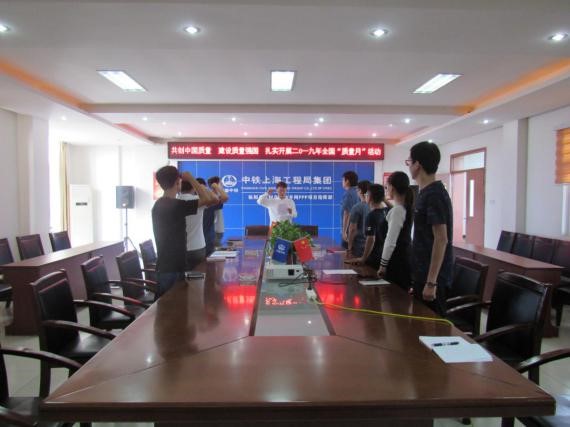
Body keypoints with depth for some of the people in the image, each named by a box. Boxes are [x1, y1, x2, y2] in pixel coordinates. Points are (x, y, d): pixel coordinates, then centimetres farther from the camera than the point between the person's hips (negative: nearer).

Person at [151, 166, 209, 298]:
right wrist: (191, 178, -7)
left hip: (164, 266, 9)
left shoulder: (158, 205, 10)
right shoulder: (176, 205, -18)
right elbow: (205, 199, -16)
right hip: (172, 268, -9)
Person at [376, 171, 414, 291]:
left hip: (396, 259, -9)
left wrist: (383, 264, -14)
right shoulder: (407, 208, 8)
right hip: (405, 256, 9)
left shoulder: (397, 210, -18)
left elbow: (391, 241, -18)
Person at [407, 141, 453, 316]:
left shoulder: (434, 195, -17)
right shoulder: (426, 193, 12)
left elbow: (441, 240, -20)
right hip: (422, 275, 9)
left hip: (432, 278, -9)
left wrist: (431, 282, -21)